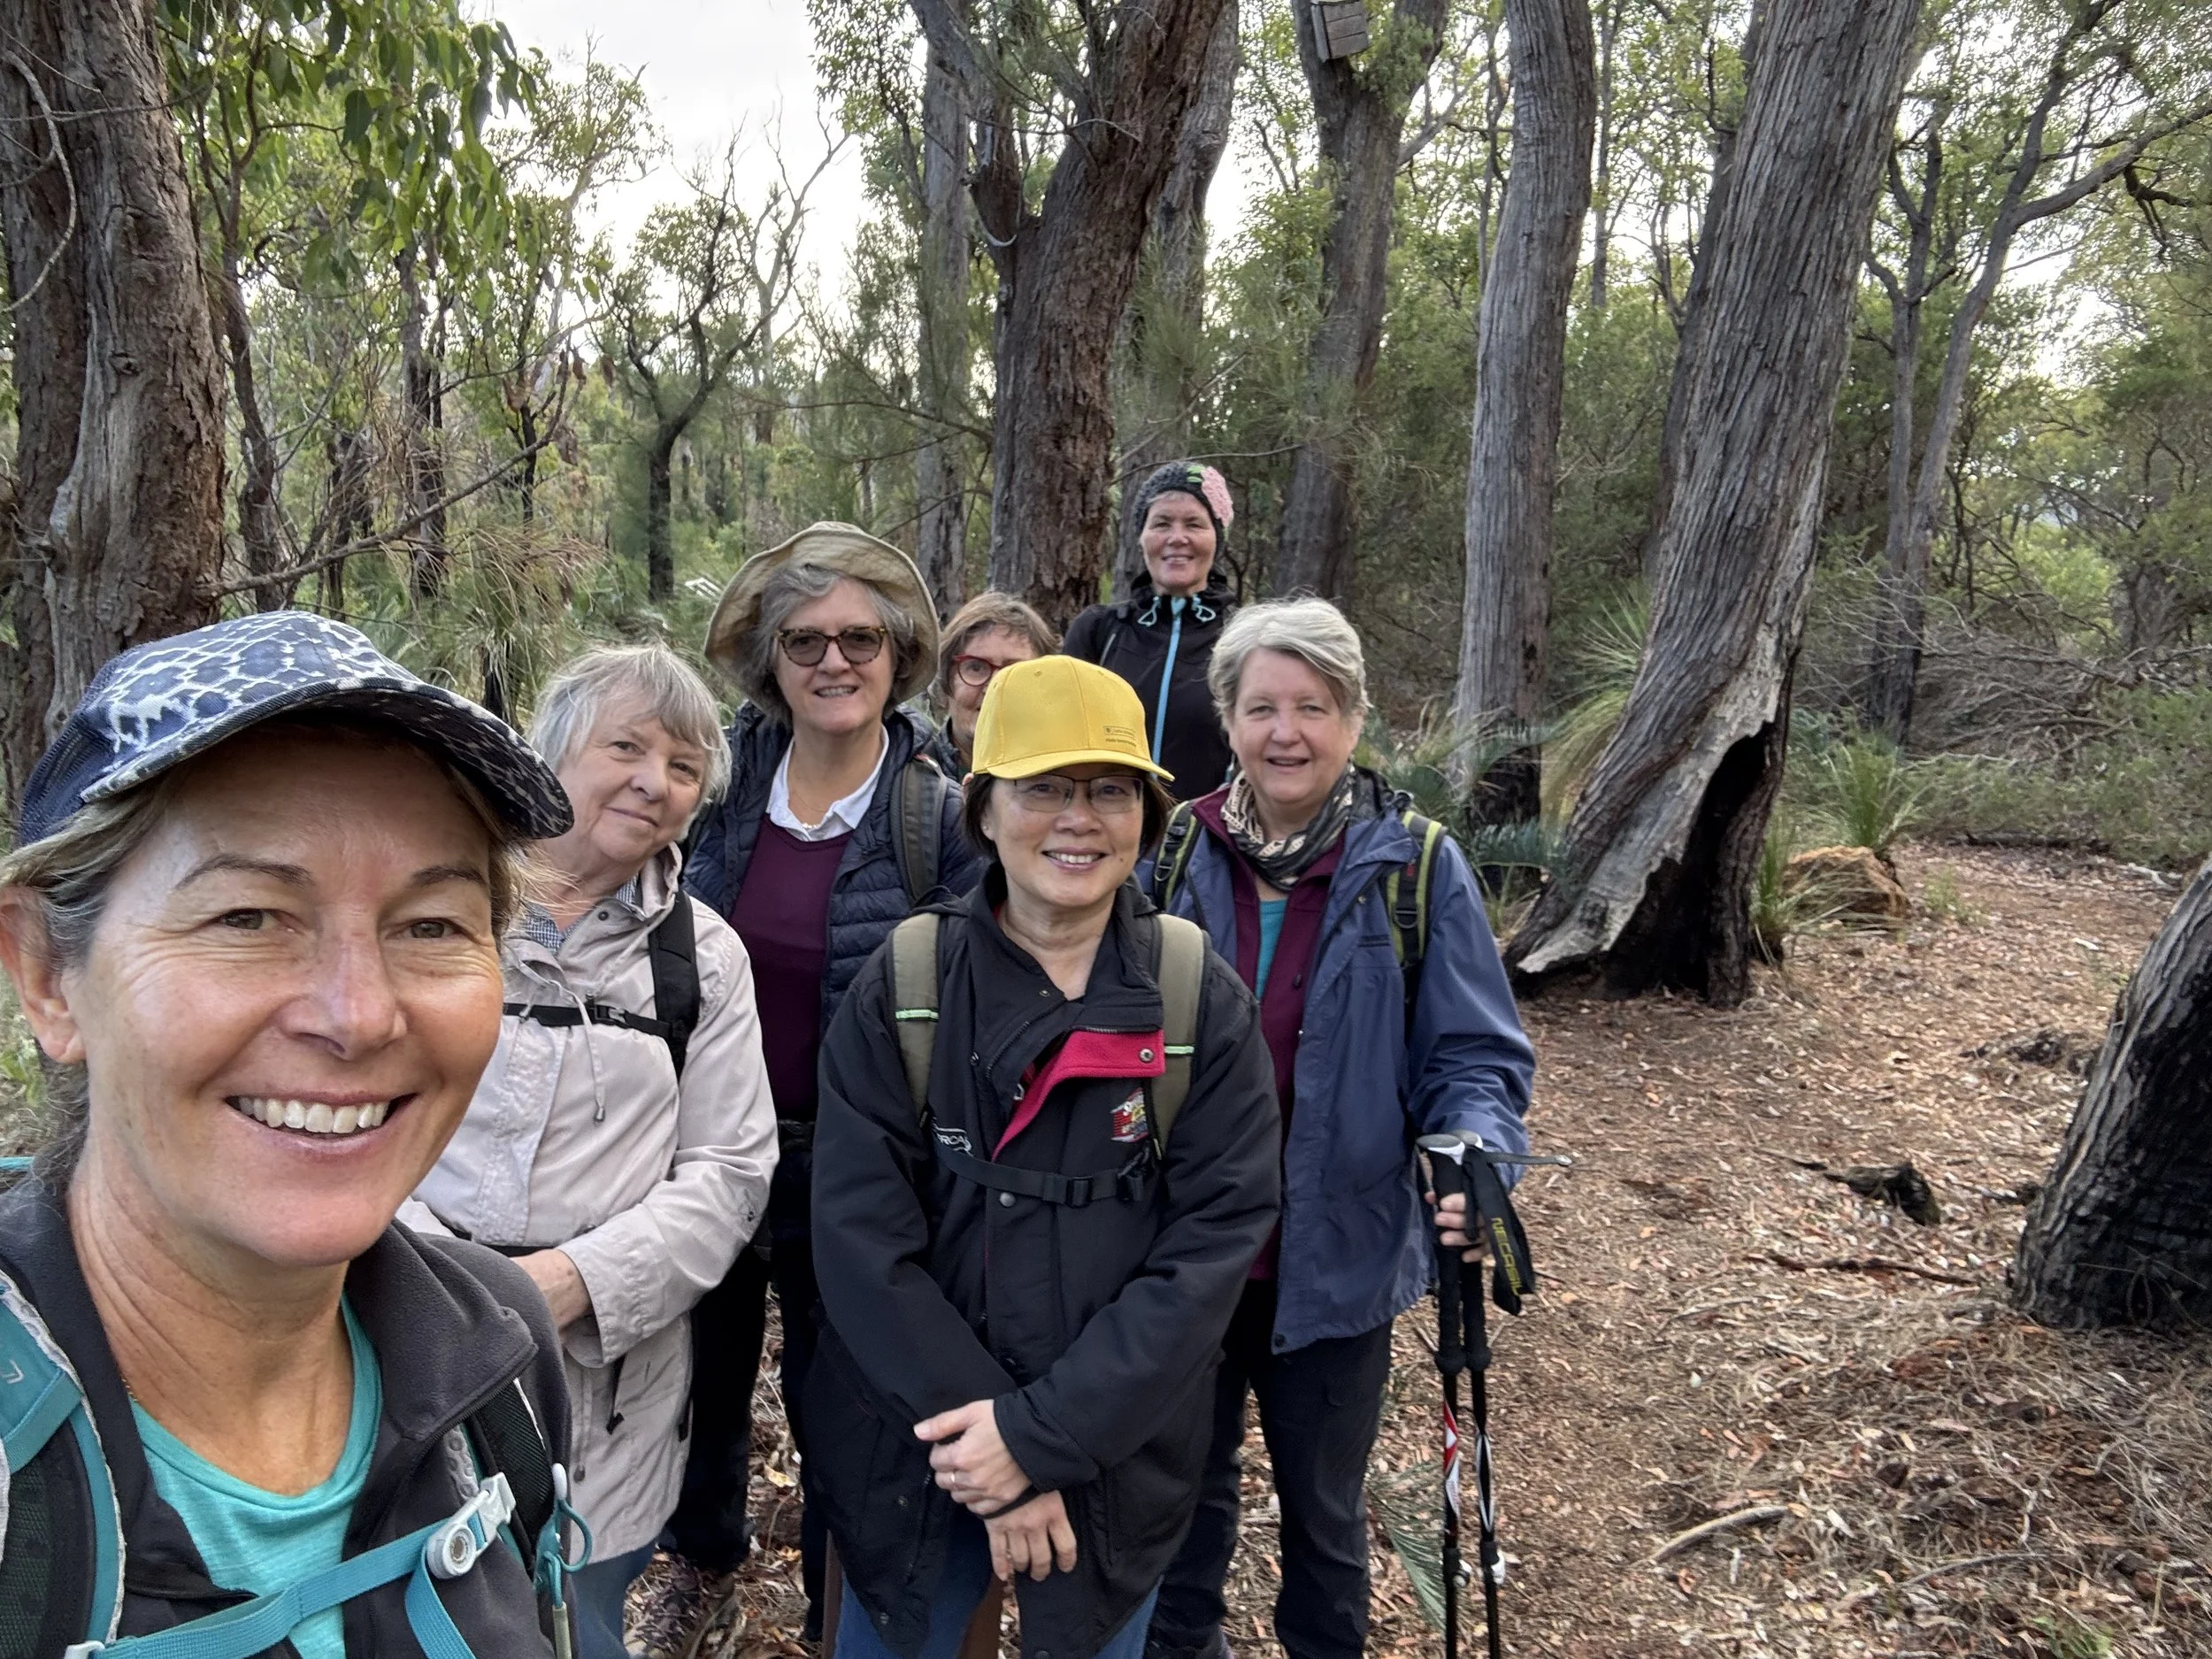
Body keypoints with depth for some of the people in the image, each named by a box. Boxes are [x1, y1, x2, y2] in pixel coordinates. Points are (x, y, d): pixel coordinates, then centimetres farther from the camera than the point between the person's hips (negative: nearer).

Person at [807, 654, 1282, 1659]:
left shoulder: (1202, 1000, -8)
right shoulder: (900, 989, -8)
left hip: (1115, 1458, 0)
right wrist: (982, 1446, -17)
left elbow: (1217, 1235, -13)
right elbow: (861, 1235, -12)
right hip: (913, 1454, 0)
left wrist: (1044, 1432, -18)